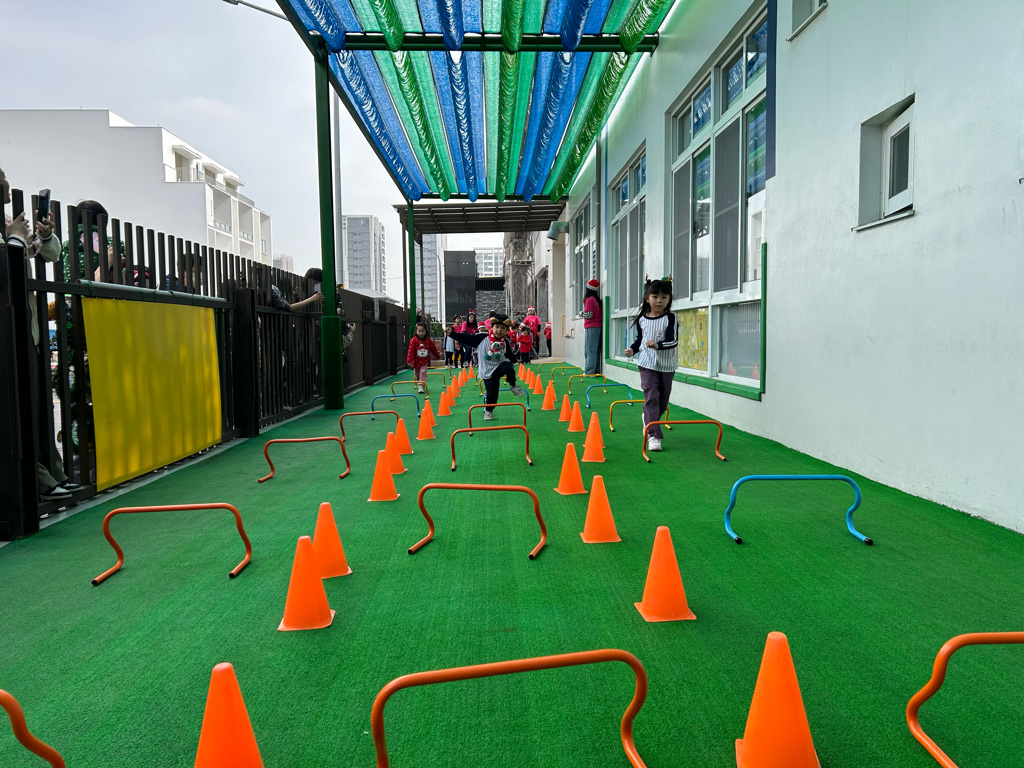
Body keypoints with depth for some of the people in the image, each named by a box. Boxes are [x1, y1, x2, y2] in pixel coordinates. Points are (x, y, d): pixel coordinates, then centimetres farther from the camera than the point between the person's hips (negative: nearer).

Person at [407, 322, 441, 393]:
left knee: (423, 372, -14)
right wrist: (409, 360, -21)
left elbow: (434, 349, 7)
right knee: (417, 374, 14)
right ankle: (419, 383, 38)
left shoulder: (429, 340, -6)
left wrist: (438, 356, 18)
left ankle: (421, 386, -11)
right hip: (416, 361, 0)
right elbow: (411, 350, -17)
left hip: (425, 361, 0)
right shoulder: (414, 340, -14)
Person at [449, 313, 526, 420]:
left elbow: (511, 357, 14)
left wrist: (515, 359, 0)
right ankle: (488, 411, 31)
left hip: (500, 365, 1)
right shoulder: (482, 337, -12)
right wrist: (452, 334, -20)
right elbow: (466, 338, -15)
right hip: (488, 371, -1)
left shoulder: (506, 342, -3)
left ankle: (513, 386, -5)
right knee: (491, 393, 2)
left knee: (509, 367, -33)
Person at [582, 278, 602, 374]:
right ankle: (594, 370, 13)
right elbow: (596, 312, 13)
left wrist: (581, 313, 3)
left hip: (591, 327, -8)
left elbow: (588, 314, -14)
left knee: (590, 350, -7)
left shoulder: (589, 300, -10)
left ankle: (589, 371, -8)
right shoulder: (597, 299, 13)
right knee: (595, 350, 9)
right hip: (598, 326, 8)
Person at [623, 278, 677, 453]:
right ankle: (653, 436, -11)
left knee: (663, 401, 12)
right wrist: (632, 349, -1)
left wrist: (657, 345, -31)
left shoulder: (670, 318, -6)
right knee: (651, 397, -11)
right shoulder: (642, 319, 2)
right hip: (647, 364, 0)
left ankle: (648, 419, 42)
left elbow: (673, 340, -16)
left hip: (666, 366, 0)